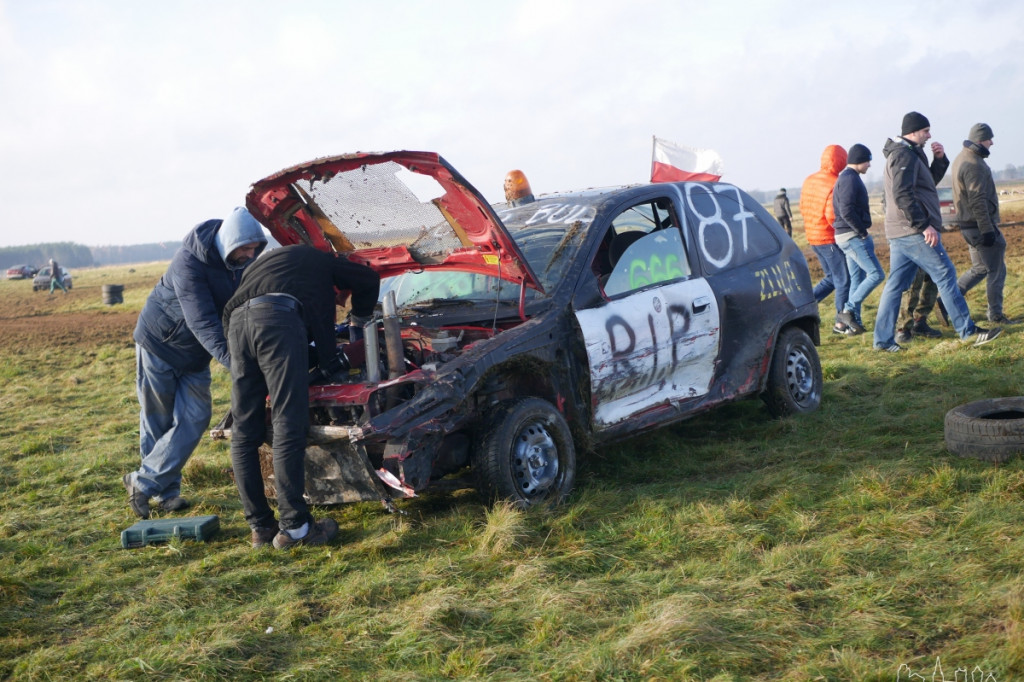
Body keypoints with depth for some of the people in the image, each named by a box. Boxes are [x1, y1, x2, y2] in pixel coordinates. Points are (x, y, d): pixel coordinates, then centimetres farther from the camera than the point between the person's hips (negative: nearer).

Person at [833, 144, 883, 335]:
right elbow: (846, 211, -23)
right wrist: (863, 231, -16)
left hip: (849, 236, 11)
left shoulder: (846, 177, 18)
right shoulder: (850, 178, -13)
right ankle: (848, 310, -9)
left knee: (857, 279, 12)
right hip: (853, 236, -11)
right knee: (876, 274, -11)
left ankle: (855, 322, 14)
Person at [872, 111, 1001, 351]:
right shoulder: (904, 155, -12)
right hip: (914, 232, -10)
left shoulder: (909, 154, 21)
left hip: (899, 233, 10)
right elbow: (902, 195, -22)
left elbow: (930, 180, 28)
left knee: (895, 284, 7)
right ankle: (968, 331, 1)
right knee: (945, 275, -4)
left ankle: (883, 339, 7)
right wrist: (924, 225, -23)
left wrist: (940, 160, 11)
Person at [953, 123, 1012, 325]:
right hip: (980, 224, -10)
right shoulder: (974, 165, -19)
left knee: (981, 268, 18)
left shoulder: (962, 158, 14)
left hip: (968, 224, 10)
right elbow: (977, 201, -24)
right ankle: (995, 314, 8)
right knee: (996, 270, 1)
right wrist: (987, 230, -23)